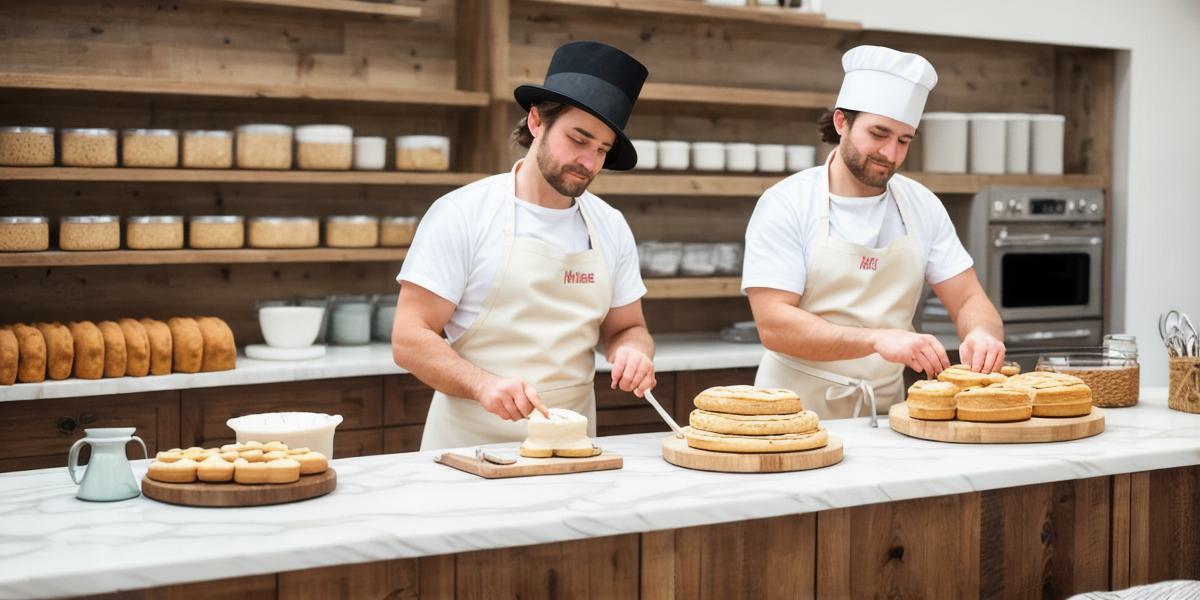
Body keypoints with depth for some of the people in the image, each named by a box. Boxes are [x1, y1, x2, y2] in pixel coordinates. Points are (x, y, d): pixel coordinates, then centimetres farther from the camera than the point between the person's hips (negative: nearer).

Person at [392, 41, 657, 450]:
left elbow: (626, 328, 19)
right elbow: (409, 339, -7)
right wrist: (483, 384, -23)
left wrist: (633, 352, -4)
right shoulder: (461, 214, -5)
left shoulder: (611, 227, 9)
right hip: (471, 445, -6)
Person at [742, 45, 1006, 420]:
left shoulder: (922, 206, 9)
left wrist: (982, 332, -12)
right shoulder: (785, 205, -6)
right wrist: (877, 339, -25)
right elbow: (774, 324, -14)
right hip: (798, 415, -5)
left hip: (884, 414, 5)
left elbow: (968, 301, 11)